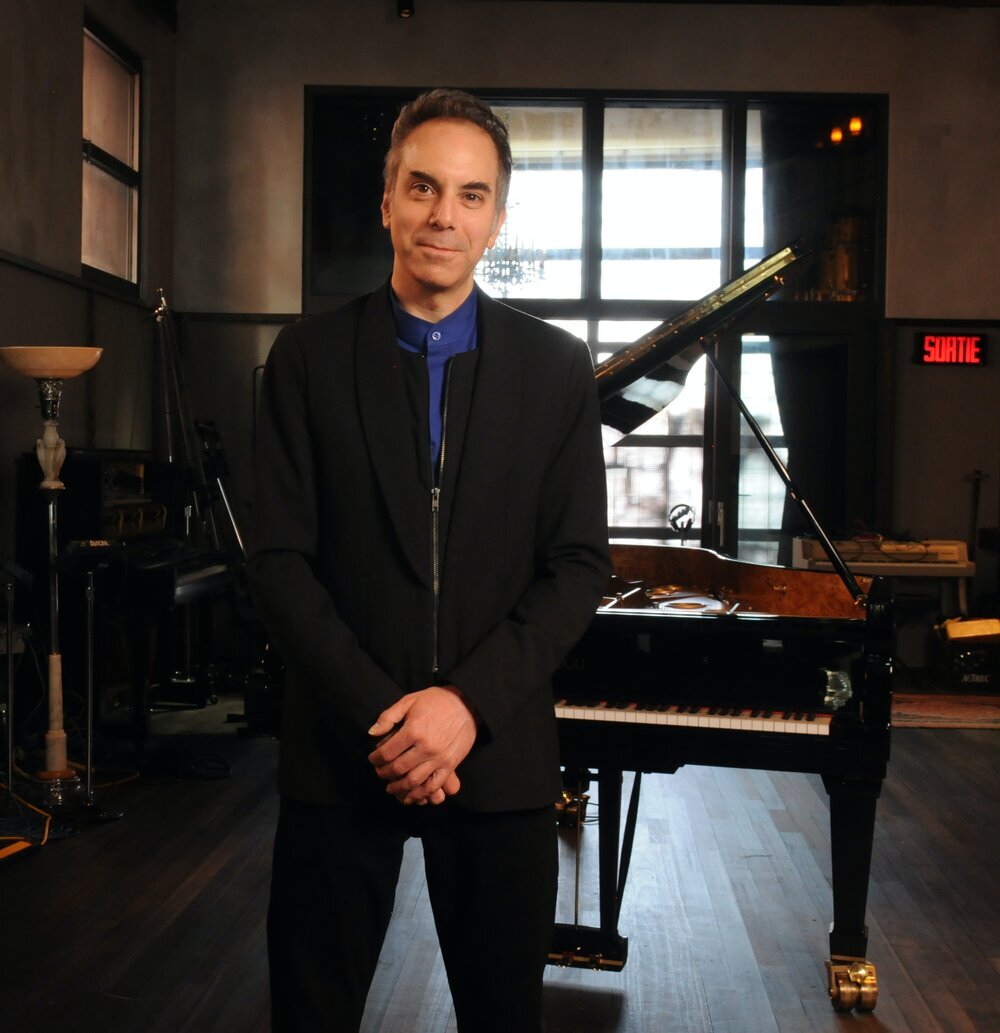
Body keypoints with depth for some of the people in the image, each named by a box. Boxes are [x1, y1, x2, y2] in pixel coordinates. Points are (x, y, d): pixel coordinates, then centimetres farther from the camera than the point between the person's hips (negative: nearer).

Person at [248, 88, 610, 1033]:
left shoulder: (556, 367, 2)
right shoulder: (308, 357, 0)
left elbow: (579, 564, -2)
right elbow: (278, 559, -5)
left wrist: (467, 701, -14)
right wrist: (381, 714, -14)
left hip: (497, 753, 1)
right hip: (341, 754, 0)